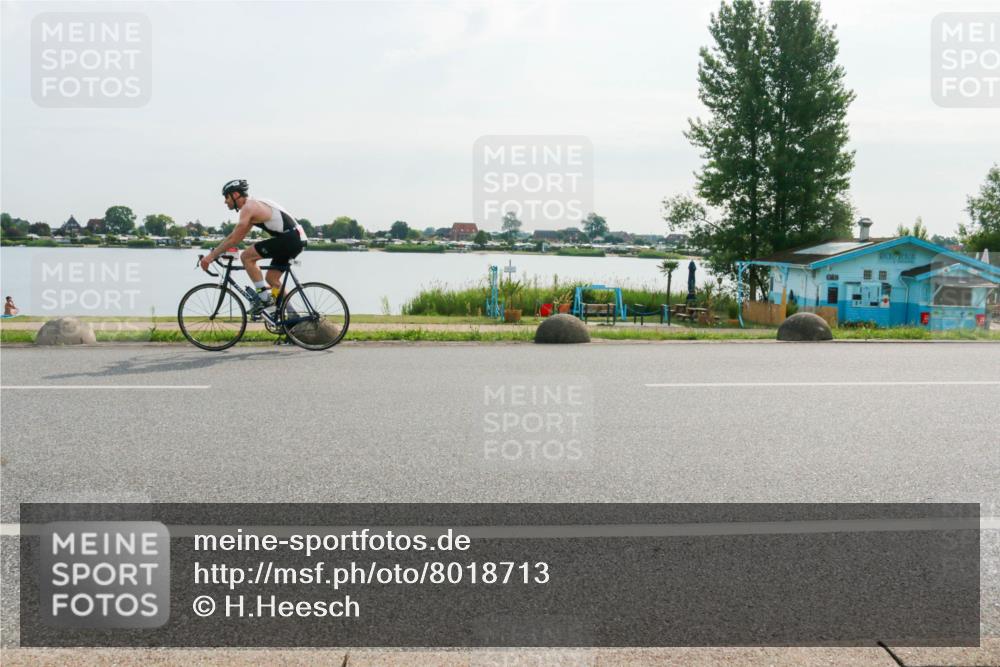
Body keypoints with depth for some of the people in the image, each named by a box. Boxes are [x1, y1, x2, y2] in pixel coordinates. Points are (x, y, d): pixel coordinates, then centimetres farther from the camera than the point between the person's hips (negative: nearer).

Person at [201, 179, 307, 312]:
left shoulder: (248, 207, -8)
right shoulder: (254, 205, 22)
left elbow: (233, 238, -12)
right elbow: (237, 236, 28)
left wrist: (212, 255, -7)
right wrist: (216, 253, 24)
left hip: (288, 238, -10)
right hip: (297, 239, 10)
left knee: (246, 256, -7)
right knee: (272, 279, 17)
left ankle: (265, 297, -7)